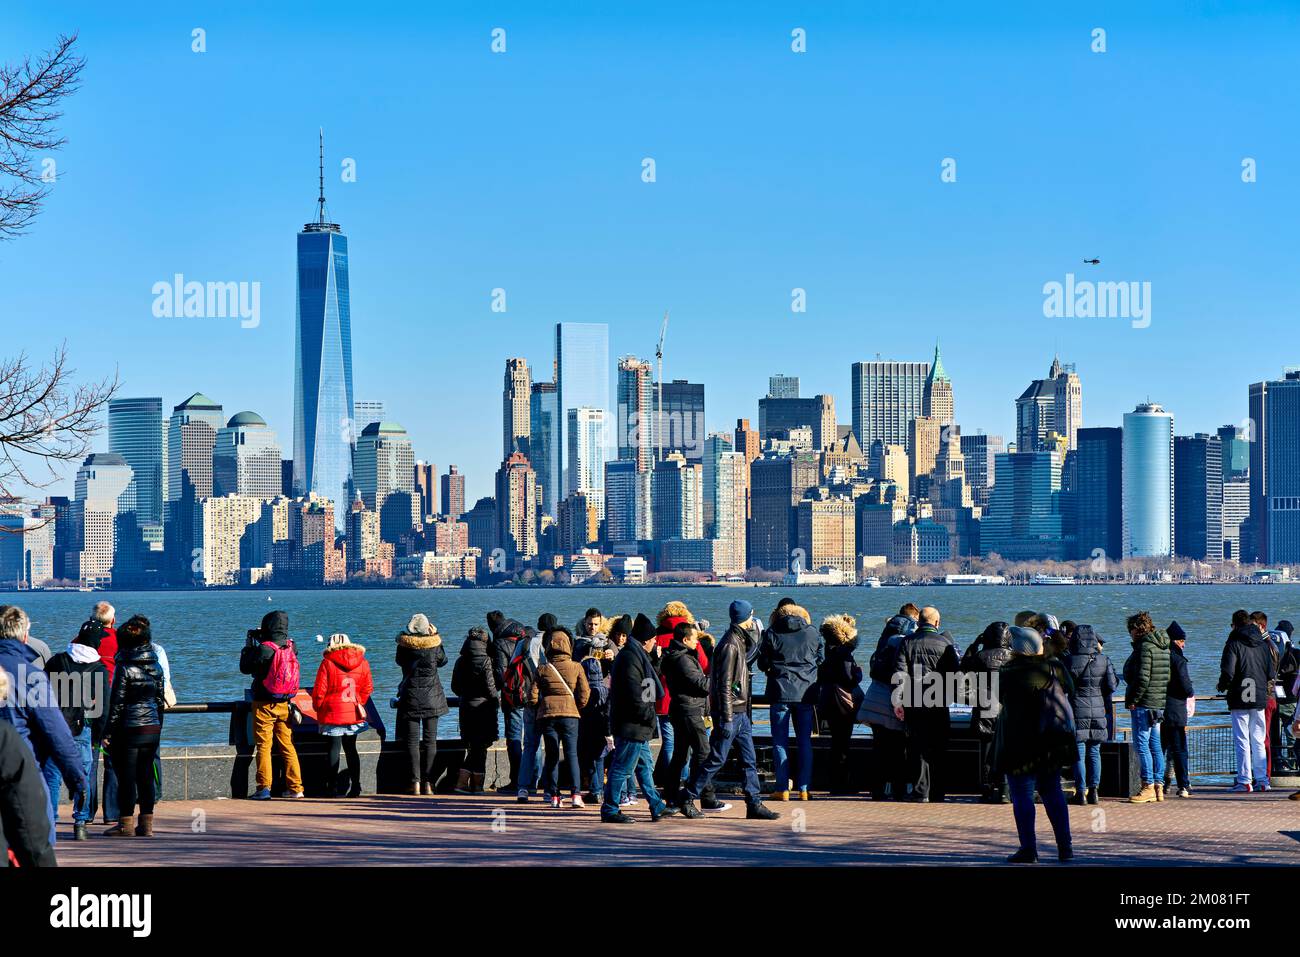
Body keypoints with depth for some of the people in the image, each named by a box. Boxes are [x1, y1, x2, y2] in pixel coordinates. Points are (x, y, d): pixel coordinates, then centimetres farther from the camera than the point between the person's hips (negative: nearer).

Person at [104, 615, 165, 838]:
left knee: (126, 777, 0)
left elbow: (117, 702, -11)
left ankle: (126, 824, 2)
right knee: (146, 776, 10)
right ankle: (146, 823, 11)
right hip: (152, 727, 6)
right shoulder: (155, 665, 7)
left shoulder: (124, 667, -11)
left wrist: (109, 731, -6)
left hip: (129, 728, -6)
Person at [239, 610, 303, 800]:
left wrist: (249, 645, 5)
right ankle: (295, 788, 11)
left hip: (264, 704, -5)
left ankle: (264, 788, -5)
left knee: (263, 746, 0)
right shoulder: (291, 647, 0)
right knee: (287, 745, 11)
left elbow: (245, 668, -4)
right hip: (284, 704, 5)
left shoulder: (263, 649, -16)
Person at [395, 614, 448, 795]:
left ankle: (415, 782, -5)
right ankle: (428, 782, 2)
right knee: (430, 740, 6)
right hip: (431, 697, 1)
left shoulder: (404, 645, -7)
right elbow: (443, 660, 13)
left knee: (412, 741, 2)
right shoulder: (433, 644, -7)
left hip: (410, 697, -1)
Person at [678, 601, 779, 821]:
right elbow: (724, 685, -20)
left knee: (749, 759, 7)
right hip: (730, 712, -9)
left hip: (740, 713, 9)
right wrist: (727, 719, -21)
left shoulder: (739, 641, 12)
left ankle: (754, 804, 8)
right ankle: (687, 799, 6)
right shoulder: (730, 645, -16)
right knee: (717, 759, -3)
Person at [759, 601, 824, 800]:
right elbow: (821, 660, 9)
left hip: (780, 692, -2)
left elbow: (762, 664, 3)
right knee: (805, 741, 9)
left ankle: (783, 789, 0)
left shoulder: (771, 634, -1)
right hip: (806, 693, 2)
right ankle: (804, 789, 6)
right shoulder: (813, 633, 5)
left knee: (780, 742, 4)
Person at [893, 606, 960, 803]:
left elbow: (900, 673, -5)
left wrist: (897, 700, -5)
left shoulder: (907, 642, 1)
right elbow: (956, 670, -1)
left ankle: (921, 792, -1)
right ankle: (938, 793, 11)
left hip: (914, 703, 1)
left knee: (918, 748, 4)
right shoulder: (945, 642, -3)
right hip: (939, 703, 0)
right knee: (939, 749, 9)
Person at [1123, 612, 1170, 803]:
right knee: (1155, 744, 12)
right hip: (1160, 702, 9)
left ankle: (1148, 787, -7)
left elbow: (1142, 678, -21)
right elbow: (1167, 677, 17)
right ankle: (1159, 787, 13)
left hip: (1144, 703, -9)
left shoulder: (1144, 647, -13)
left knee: (1142, 744, -5)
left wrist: (1132, 700, -13)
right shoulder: (1163, 648, 14)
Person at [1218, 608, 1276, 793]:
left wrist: (1222, 687, 4)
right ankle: (1262, 780, 10)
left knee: (1242, 741, -2)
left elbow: (1227, 672, -15)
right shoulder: (1263, 644, 8)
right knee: (1259, 742, 11)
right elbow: (1272, 673, 7)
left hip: (1240, 700, -5)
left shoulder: (1233, 644, -7)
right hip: (1260, 698, 5)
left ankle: (1244, 781, -5)